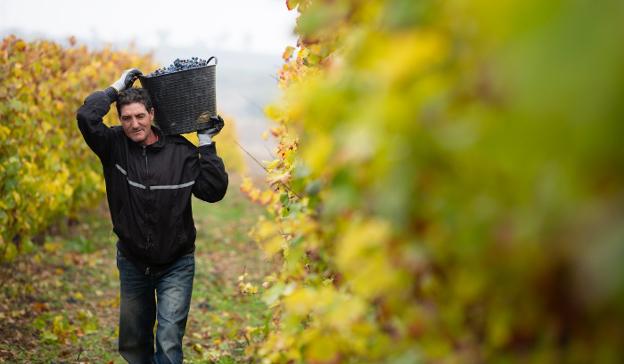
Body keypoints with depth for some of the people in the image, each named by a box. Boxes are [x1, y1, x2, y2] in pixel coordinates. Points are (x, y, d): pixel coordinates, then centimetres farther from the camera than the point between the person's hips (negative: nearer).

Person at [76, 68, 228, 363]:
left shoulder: (181, 151, -10)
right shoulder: (114, 145, -8)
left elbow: (214, 191, -13)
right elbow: (86, 117, -25)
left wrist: (206, 145, -15)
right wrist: (117, 88, -14)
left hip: (176, 265, -2)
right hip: (132, 263, 3)